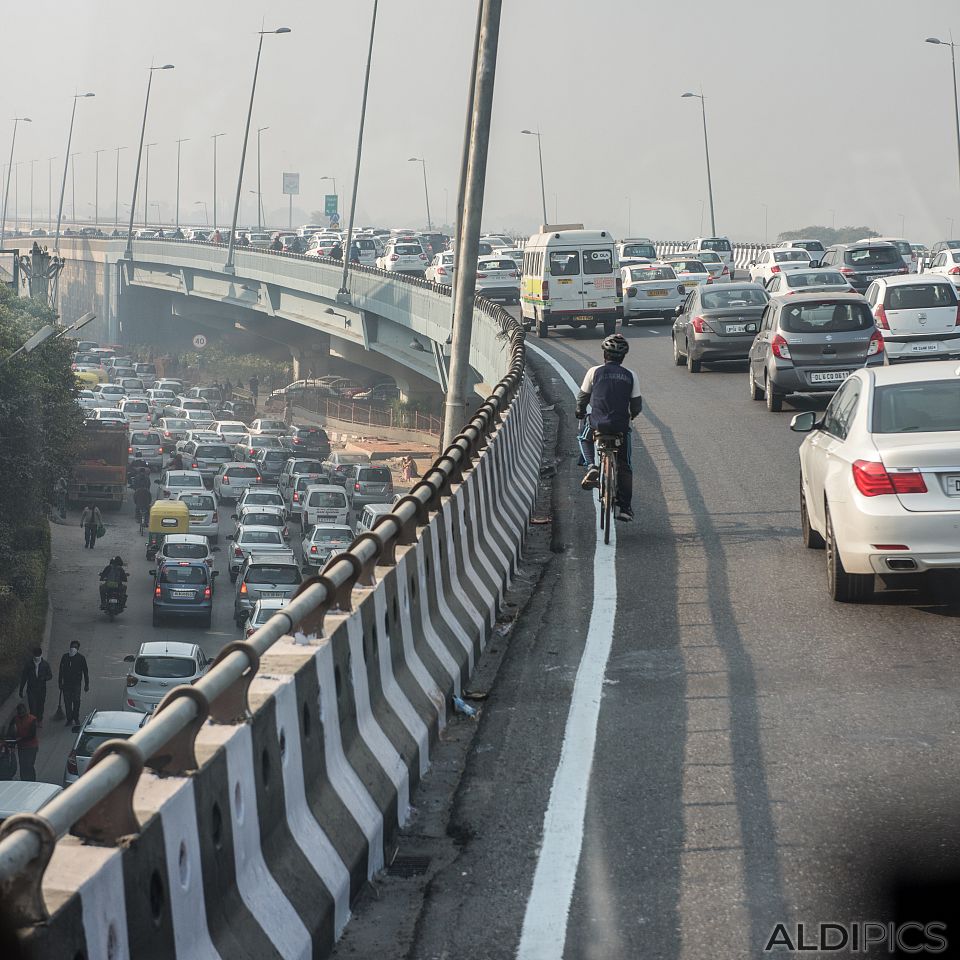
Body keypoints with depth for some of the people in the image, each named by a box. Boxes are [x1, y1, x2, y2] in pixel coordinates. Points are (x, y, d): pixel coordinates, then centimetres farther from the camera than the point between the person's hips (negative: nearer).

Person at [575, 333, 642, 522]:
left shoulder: (595, 372, 0)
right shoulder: (631, 376, 4)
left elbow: (583, 396, 7)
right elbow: (637, 405, 7)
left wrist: (580, 413, 28)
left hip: (598, 423, -1)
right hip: (621, 426, 1)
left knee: (585, 438, 33)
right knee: (624, 467, 14)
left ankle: (592, 467, 7)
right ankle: (625, 507, 9)